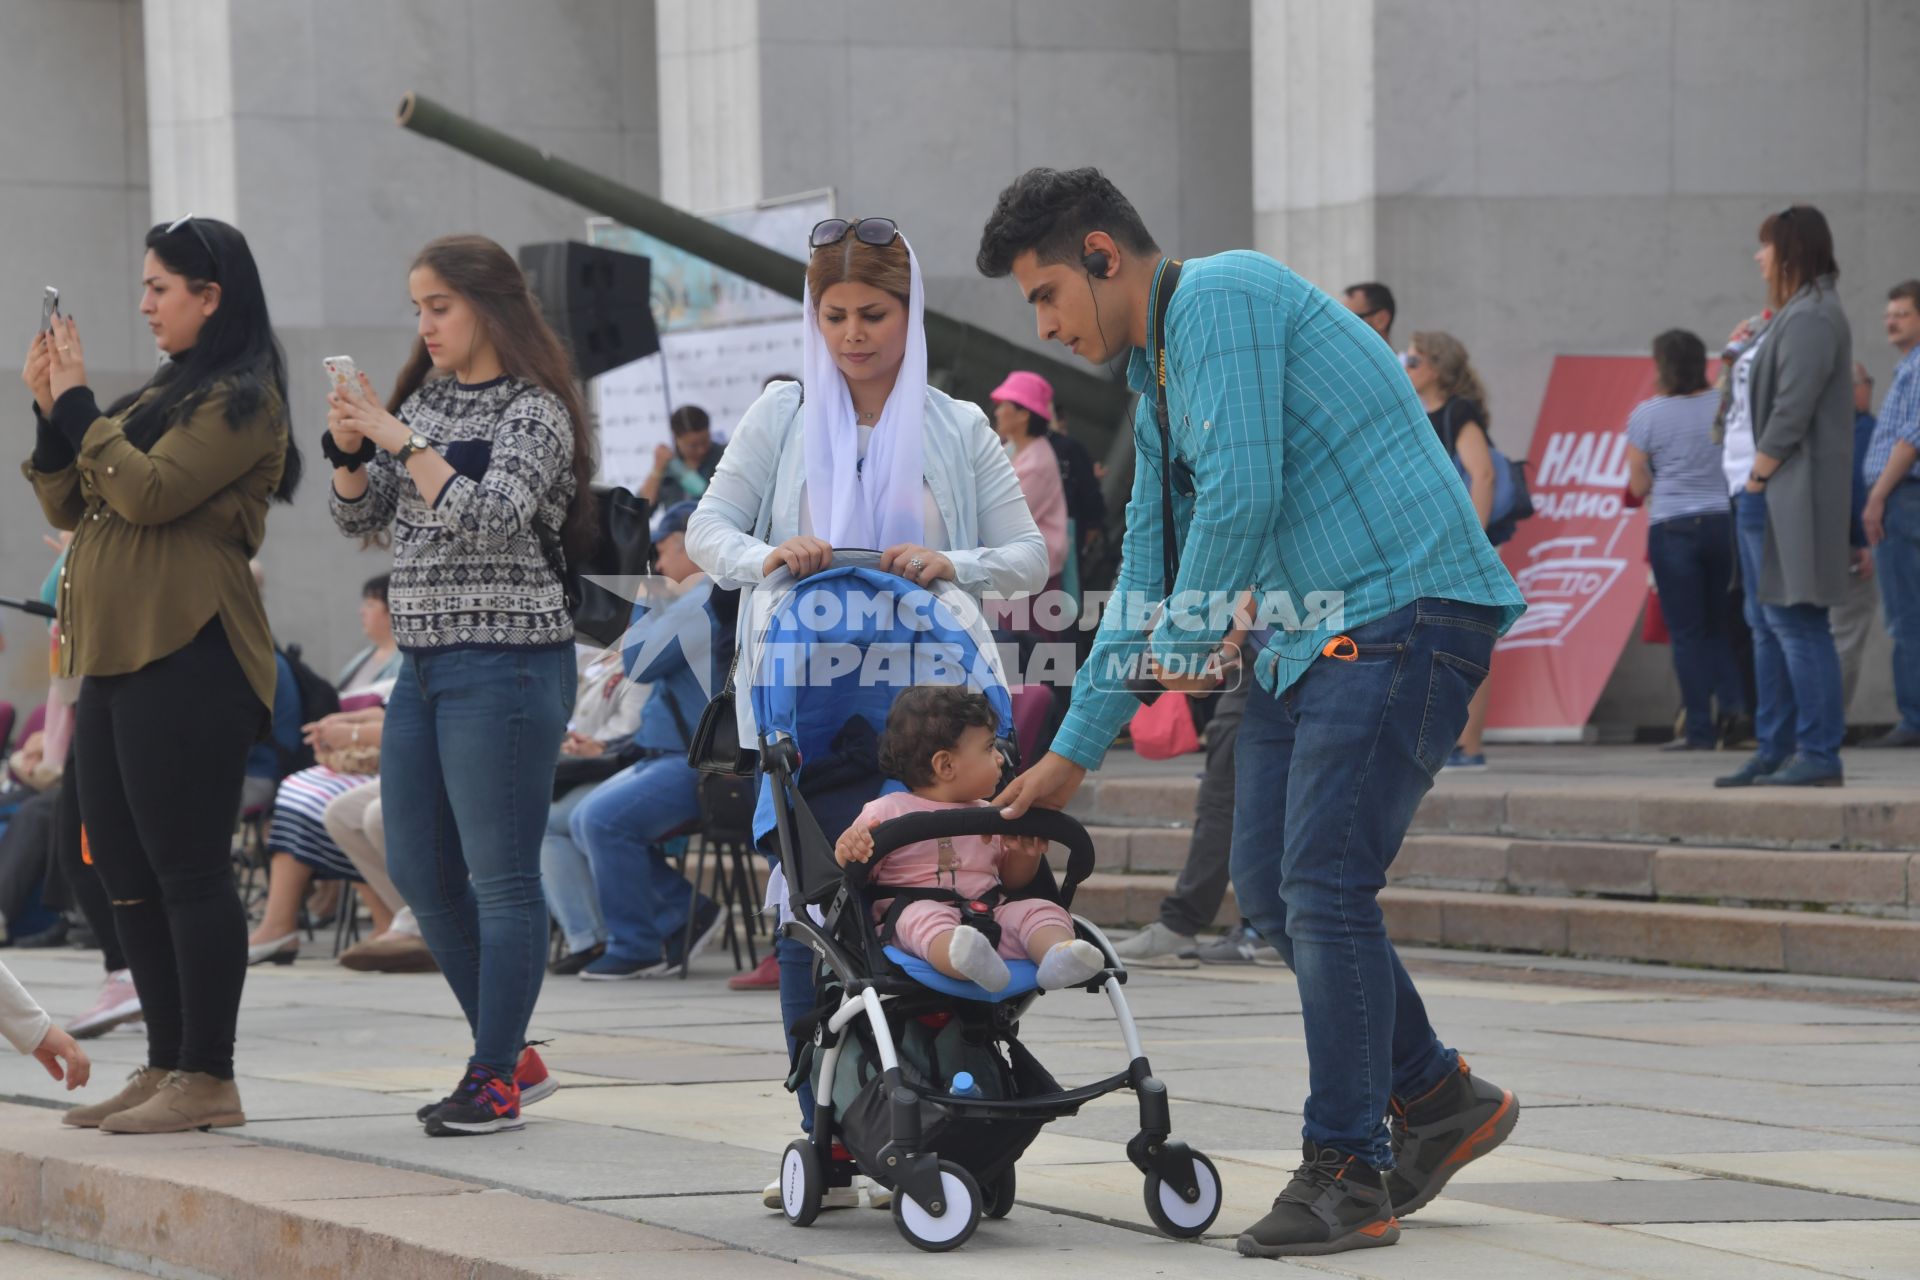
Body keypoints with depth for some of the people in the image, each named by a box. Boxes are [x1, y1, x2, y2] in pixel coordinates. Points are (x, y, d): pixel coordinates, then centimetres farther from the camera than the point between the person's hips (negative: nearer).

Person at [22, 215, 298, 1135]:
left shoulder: (239, 400, -7)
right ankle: (166, 1067, 16)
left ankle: (207, 1078, -6)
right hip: (117, 657, 10)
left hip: (189, 658, -10)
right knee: (124, 870, 10)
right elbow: (69, 509, 19)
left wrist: (79, 403, -10)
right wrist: (50, 411, 6)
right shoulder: (165, 393, 20)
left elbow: (148, 492, -18)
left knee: (187, 868, -9)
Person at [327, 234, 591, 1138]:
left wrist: (404, 442, -21)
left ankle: (496, 1078, 0)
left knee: (502, 877, -5)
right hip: (423, 658, 9)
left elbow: (490, 519, -20)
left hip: (504, 661, -9)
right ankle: (505, 1051, 22)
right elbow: (360, 519, 14)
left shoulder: (533, 412, -8)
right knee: (418, 873, 11)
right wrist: (349, 451, -4)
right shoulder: (425, 399, 14)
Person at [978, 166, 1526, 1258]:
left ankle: (1351, 1174, -6)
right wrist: (1073, 753, 27)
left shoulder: (1220, 298, -10)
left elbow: (1244, 494, -19)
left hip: (1409, 606, -10)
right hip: (1309, 635, 10)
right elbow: (1144, 575, 27)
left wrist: (1186, 640, -3)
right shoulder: (1158, 382, 21)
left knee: (1323, 885, -13)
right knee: (1271, 888, 8)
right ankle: (1436, 1097, 21)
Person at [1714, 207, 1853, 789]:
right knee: (1769, 625, 12)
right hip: (1760, 491, 11)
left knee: (1794, 620, -10)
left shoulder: (1812, 319, -13)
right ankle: (1776, 750, 15)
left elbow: (1792, 412, -20)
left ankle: (1819, 755, -9)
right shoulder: (1792, 316, 18)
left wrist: (1757, 478, -16)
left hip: (1787, 493, -11)